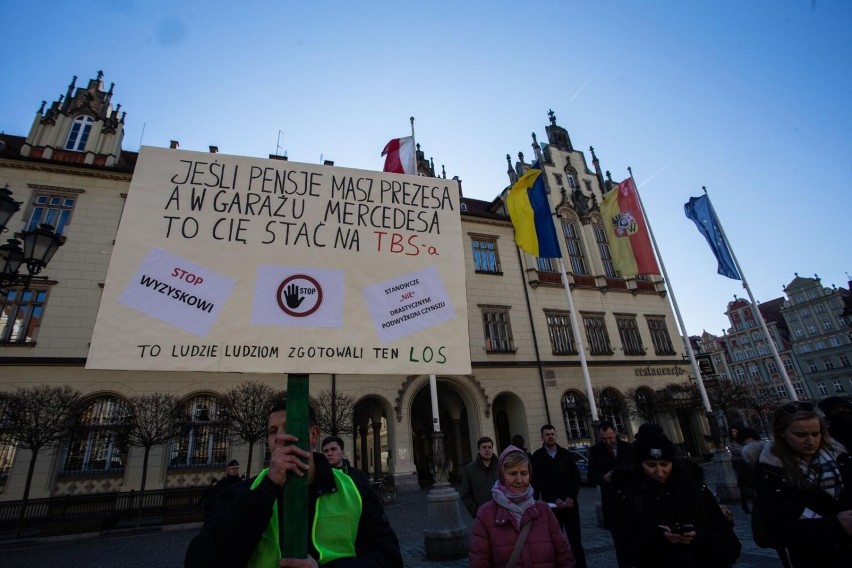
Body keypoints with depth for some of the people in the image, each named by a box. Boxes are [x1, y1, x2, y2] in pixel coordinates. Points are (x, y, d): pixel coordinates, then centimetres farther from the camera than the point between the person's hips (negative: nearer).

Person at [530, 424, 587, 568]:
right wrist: (556, 499, -14)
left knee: (575, 539, 8)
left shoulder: (566, 453, 7)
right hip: (550, 504, -2)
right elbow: (539, 481, -7)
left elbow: (576, 476, 3)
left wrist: (571, 497, -10)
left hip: (570, 502, 2)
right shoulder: (537, 456, -2)